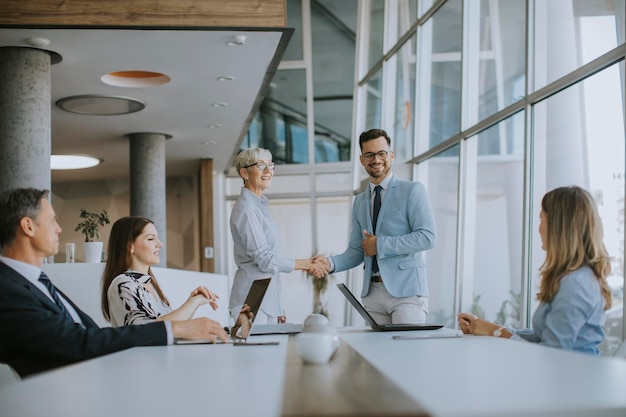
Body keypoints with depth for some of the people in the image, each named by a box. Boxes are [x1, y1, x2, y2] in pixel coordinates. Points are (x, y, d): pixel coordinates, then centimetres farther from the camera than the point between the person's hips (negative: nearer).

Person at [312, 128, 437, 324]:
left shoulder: (412, 190, -1)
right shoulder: (359, 202, 17)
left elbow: (427, 237, -12)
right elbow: (357, 250, 14)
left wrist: (380, 245, -11)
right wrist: (331, 263, -5)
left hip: (406, 291, -5)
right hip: (372, 292, 5)